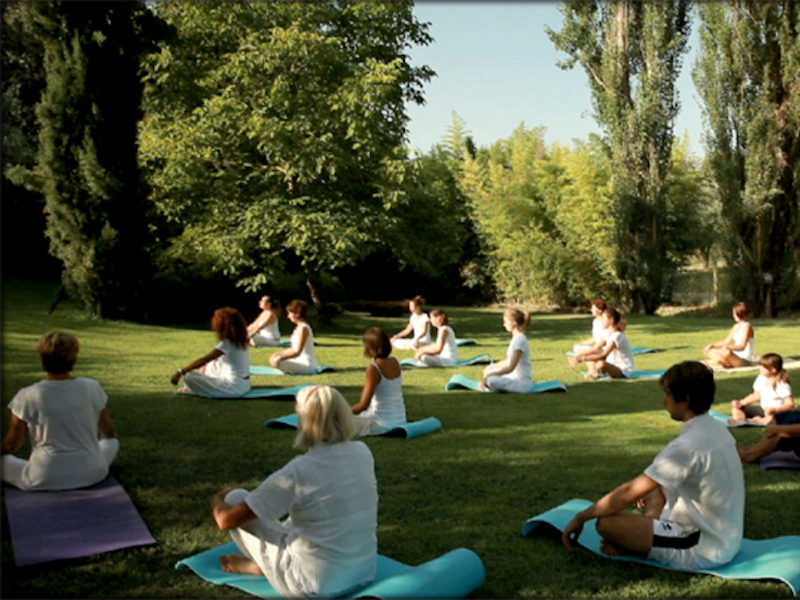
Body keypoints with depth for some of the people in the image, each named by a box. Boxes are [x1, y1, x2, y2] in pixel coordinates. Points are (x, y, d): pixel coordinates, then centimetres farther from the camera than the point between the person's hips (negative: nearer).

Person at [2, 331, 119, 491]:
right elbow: (110, 432, 7)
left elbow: (11, 446, -3)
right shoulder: (92, 388, -7)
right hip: (91, 475, 1)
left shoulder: (27, 397, -13)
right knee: (112, 441, 31)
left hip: (45, 481, -1)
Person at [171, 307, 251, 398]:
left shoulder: (227, 344, -18)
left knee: (188, 376, -15)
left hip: (234, 389, -9)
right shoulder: (242, 340, 6)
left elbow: (203, 360, -21)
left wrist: (180, 372, -19)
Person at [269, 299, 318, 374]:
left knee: (275, 362, -26)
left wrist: (280, 357, -14)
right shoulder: (300, 327, 14)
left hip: (307, 365, -11)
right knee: (275, 356, 24)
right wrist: (278, 354, 9)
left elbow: (297, 352, -20)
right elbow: (294, 348, 17)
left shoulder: (303, 328, -18)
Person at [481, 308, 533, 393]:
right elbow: (509, 361, 19)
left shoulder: (519, 340, -21)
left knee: (490, 380, -31)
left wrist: (489, 374, -20)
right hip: (516, 377, 10)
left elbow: (510, 367, -23)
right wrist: (492, 367, 14)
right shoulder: (517, 338, 9)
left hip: (523, 383, -10)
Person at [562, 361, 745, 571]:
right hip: (729, 540, 10)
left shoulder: (687, 446, -25)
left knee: (607, 523, -20)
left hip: (706, 551, -10)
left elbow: (628, 495, -21)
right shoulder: (717, 429, 3)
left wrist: (581, 517, -10)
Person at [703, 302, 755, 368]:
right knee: (708, 350, 1)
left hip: (745, 360, -9)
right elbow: (726, 341, 17)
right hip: (736, 357, 9)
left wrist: (728, 347, -38)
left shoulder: (747, 327, -12)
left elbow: (742, 346, -23)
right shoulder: (736, 326, 14)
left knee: (727, 353, -41)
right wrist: (712, 345, 3)